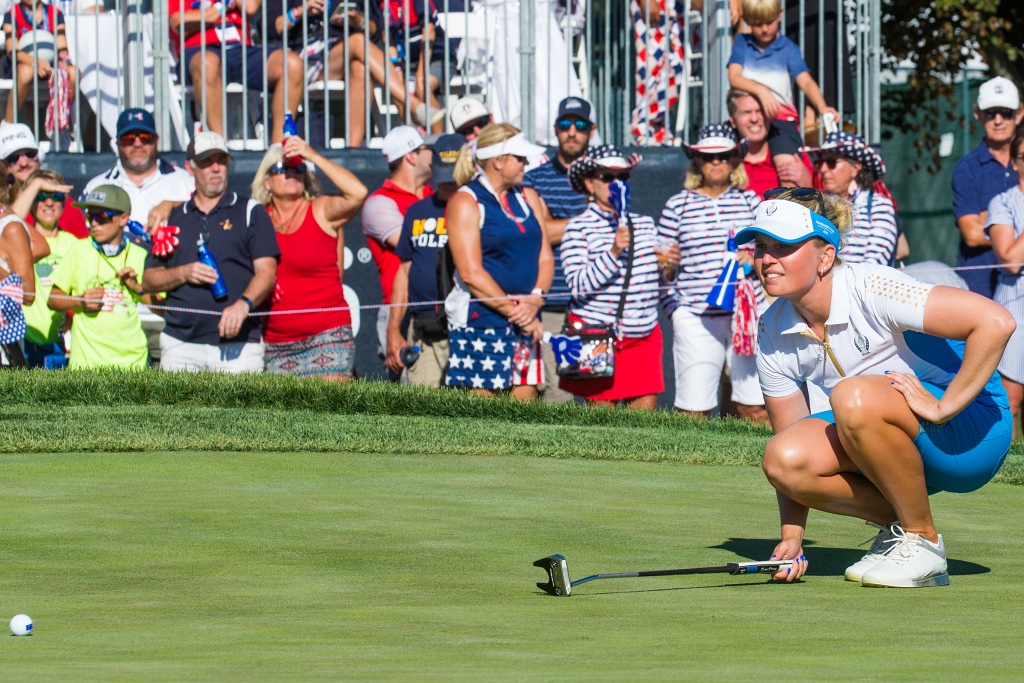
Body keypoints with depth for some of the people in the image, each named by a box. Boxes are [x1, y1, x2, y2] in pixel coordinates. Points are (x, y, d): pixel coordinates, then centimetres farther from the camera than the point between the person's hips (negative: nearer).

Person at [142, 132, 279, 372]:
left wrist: (243, 303, -20)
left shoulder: (251, 212, 10)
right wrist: (183, 274, -4)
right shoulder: (173, 219, 18)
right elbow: (149, 280, 16)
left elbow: (267, 271, -1)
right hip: (180, 343, 2)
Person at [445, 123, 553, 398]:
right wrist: (514, 311, -13)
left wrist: (534, 301, -8)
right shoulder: (466, 203, -5)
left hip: (525, 323, 6)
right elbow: (471, 273, -12)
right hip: (480, 322, -6)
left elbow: (545, 258, 10)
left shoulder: (527, 198, 16)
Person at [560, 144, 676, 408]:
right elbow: (578, 286, -14)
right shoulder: (578, 227, -4)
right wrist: (613, 253, -24)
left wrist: (668, 269, -2)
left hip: (644, 336, 5)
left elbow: (657, 278, 21)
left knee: (646, 409, 0)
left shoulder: (645, 224, 12)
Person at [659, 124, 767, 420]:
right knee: (693, 409, -4)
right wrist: (673, 308, 1)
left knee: (756, 407, -2)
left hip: (748, 313, 1)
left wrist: (754, 258, -6)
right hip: (696, 317, -1)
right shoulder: (678, 206, 9)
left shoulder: (750, 201, 12)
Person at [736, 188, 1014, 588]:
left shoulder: (871, 289, -23)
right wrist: (792, 537, -9)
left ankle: (922, 540, -16)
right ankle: (898, 524, 0)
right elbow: (791, 446, 3)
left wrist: (943, 408, -28)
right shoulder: (773, 332, -4)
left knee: (853, 398, -35)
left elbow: (995, 322, -32)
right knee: (782, 458, -23)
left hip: (973, 425, -6)